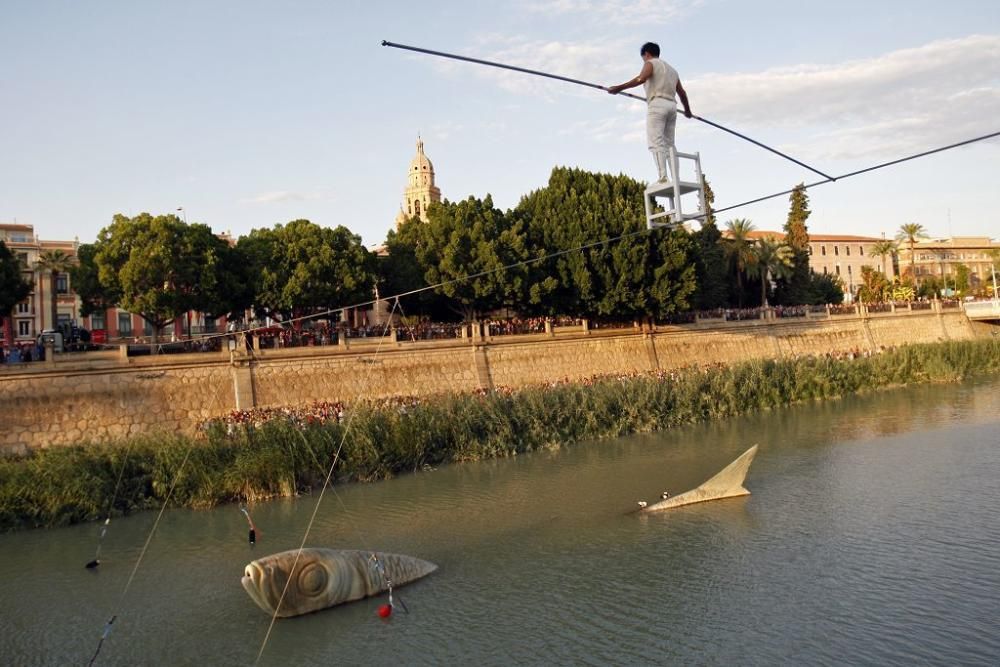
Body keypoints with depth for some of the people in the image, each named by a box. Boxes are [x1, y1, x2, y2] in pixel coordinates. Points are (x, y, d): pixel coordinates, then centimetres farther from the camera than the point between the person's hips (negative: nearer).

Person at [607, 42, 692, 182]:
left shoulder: (651, 63, 6)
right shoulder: (671, 69, 29)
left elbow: (640, 79, -15)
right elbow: (682, 92, 30)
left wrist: (619, 88, -17)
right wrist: (687, 110, 44)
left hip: (657, 104, -7)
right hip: (672, 106, 7)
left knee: (656, 142, -14)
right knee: (669, 143, 7)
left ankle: (663, 176, -28)